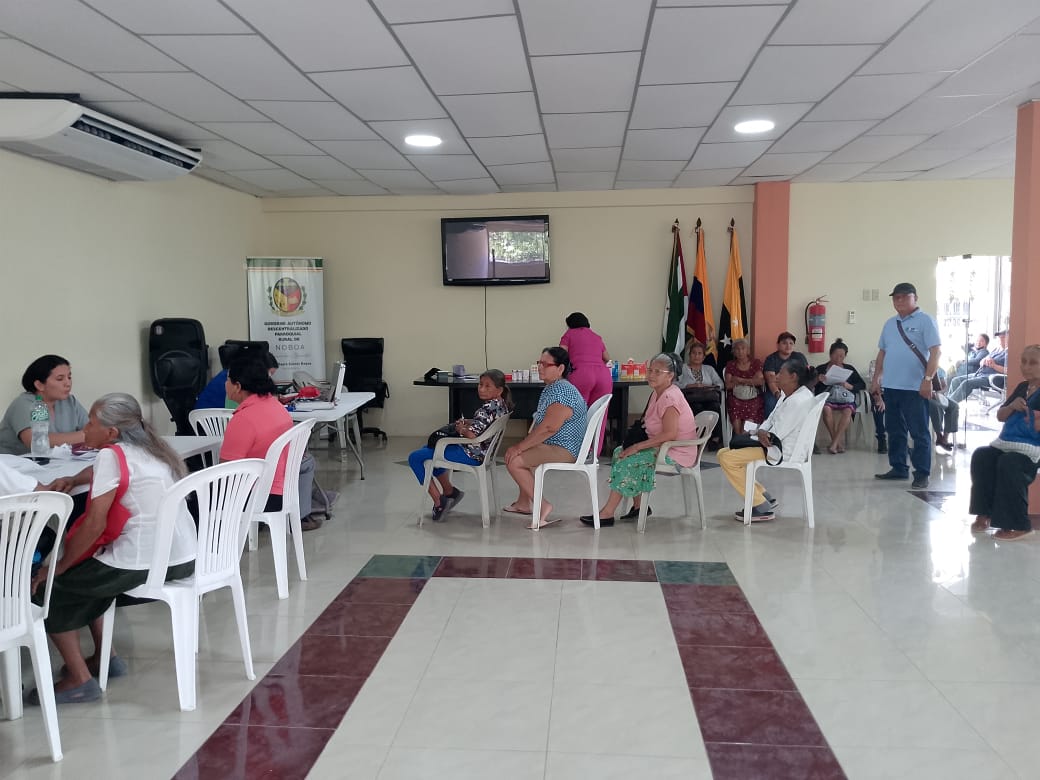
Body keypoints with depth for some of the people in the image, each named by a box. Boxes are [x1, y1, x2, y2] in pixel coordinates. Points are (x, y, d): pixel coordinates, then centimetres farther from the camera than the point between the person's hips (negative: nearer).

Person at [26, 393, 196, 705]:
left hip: (142, 563, -9)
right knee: (84, 574, 30)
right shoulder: (149, 451, 15)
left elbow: (94, 524, -13)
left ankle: (79, 679, 12)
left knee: (46, 587, 12)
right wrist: (68, 481, 21)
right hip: (183, 559, 9)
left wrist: (57, 567, -3)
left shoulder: (112, 455, -9)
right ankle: (104, 656, 32)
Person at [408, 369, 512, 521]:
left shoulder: (488, 408, -24)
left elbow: (472, 435, -31)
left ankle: (438, 501, -3)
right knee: (428, 449, 29)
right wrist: (468, 423, 6)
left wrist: (461, 429, -11)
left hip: (471, 455, -11)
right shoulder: (502, 404, 5)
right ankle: (449, 492, 28)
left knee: (415, 458, -6)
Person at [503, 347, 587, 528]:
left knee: (514, 460, -17)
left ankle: (542, 506, -11)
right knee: (521, 454, 25)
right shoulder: (552, 388, 13)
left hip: (564, 450, -12)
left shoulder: (561, 391, -22)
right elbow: (541, 423, 16)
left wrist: (519, 447, -23)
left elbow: (548, 428, -28)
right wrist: (522, 445, 6)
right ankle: (524, 503, 28)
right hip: (556, 444, 12)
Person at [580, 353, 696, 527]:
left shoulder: (670, 397, -20)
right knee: (620, 452, 5)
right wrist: (635, 444, 0)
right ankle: (639, 506, 7)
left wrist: (637, 446, -24)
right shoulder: (657, 393, 11)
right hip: (662, 446, 10)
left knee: (627, 461, -18)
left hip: (677, 452, -10)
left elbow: (669, 434, -28)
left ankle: (607, 514, -12)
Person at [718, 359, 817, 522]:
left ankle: (762, 508, -7)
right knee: (725, 453, 10)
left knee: (727, 458, -15)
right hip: (777, 444, 10)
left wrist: (760, 433, -4)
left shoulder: (799, 401, -22)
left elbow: (776, 435, -23)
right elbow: (771, 420, 11)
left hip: (785, 452, -10)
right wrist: (761, 432, -11)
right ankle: (766, 498, 11)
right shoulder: (787, 394, 9)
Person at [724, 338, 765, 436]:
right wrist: (750, 381, -1)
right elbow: (728, 385, 2)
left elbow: (760, 381, -3)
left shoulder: (756, 363, 12)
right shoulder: (730, 365, 14)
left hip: (753, 398, 0)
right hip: (735, 398, 1)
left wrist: (740, 380, -2)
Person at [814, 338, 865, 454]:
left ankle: (834, 443, -31)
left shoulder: (849, 369, 19)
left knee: (847, 411, -33)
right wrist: (817, 380, -16)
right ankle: (839, 443, -25)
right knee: (826, 410, -35)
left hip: (846, 400, 1)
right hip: (827, 399, -1)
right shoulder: (821, 369, 14)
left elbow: (862, 385, 14)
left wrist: (849, 386, -5)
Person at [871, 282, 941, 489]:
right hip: (890, 386, 7)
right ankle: (898, 468, 23)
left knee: (919, 433, -1)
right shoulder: (890, 323, 16)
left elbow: (935, 352, -10)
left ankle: (921, 474, 4)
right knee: (895, 431, 13)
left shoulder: (925, 321, -4)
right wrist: (876, 379, 15)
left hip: (915, 387, -6)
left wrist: (928, 379, -17)